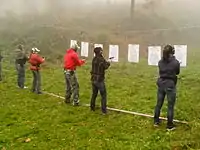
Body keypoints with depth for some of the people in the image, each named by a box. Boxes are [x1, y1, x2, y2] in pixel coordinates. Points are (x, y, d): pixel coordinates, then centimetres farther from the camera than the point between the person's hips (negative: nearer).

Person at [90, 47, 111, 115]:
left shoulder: (94, 59, 5)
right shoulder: (101, 59, -16)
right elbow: (106, 67, -5)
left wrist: (105, 62, 12)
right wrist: (108, 63, 13)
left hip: (93, 79, 7)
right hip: (100, 80, -7)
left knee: (94, 94, 20)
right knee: (103, 95, 2)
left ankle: (92, 107, 27)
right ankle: (104, 110, 0)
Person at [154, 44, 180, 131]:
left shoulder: (160, 62, -1)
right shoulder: (176, 62, -12)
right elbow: (177, 72, 5)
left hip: (161, 84, 4)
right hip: (170, 85, -4)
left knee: (159, 104, 16)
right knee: (170, 106, 6)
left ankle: (156, 121, 28)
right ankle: (170, 125, 13)